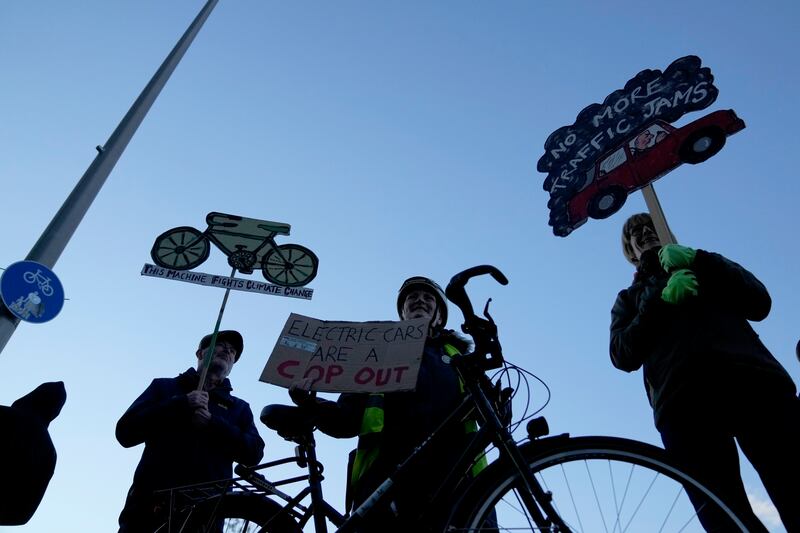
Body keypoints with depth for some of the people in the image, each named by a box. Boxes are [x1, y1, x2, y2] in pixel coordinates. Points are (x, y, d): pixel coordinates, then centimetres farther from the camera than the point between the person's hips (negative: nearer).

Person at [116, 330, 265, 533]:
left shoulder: (239, 408, 23)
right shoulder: (164, 387, 20)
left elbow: (253, 453, 5)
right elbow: (125, 432, 6)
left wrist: (211, 423, -8)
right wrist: (182, 404, -4)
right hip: (152, 502, 0)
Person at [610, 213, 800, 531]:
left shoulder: (703, 270, 32)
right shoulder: (630, 298, 30)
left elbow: (759, 302, 13)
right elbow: (623, 356, 10)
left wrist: (698, 260, 1)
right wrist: (663, 299, -3)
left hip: (753, 381, 0)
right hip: (683, 399, 0)